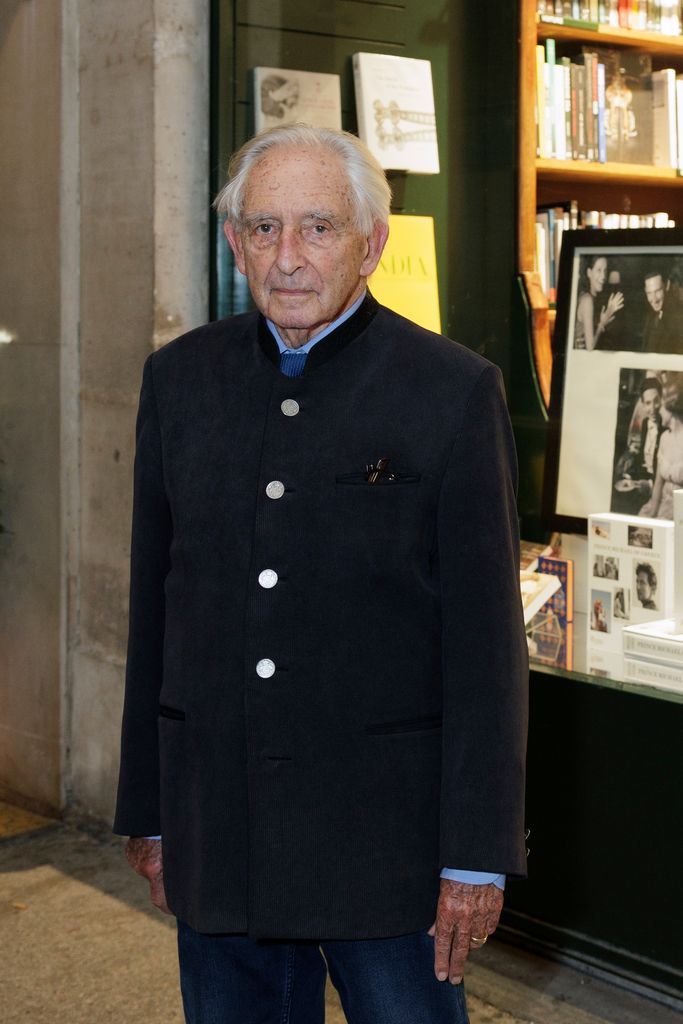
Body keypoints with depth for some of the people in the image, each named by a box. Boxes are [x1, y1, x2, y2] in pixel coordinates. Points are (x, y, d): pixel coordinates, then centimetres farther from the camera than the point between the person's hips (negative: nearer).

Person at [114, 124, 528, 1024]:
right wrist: (148, 812, 10)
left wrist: (478, 856, -9)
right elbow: (153, 606, 9)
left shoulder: (455, 390, -7)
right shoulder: (180, 378, 6)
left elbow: (485, 637, -7)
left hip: (387, 832, -3)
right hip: (216, 829, 4)